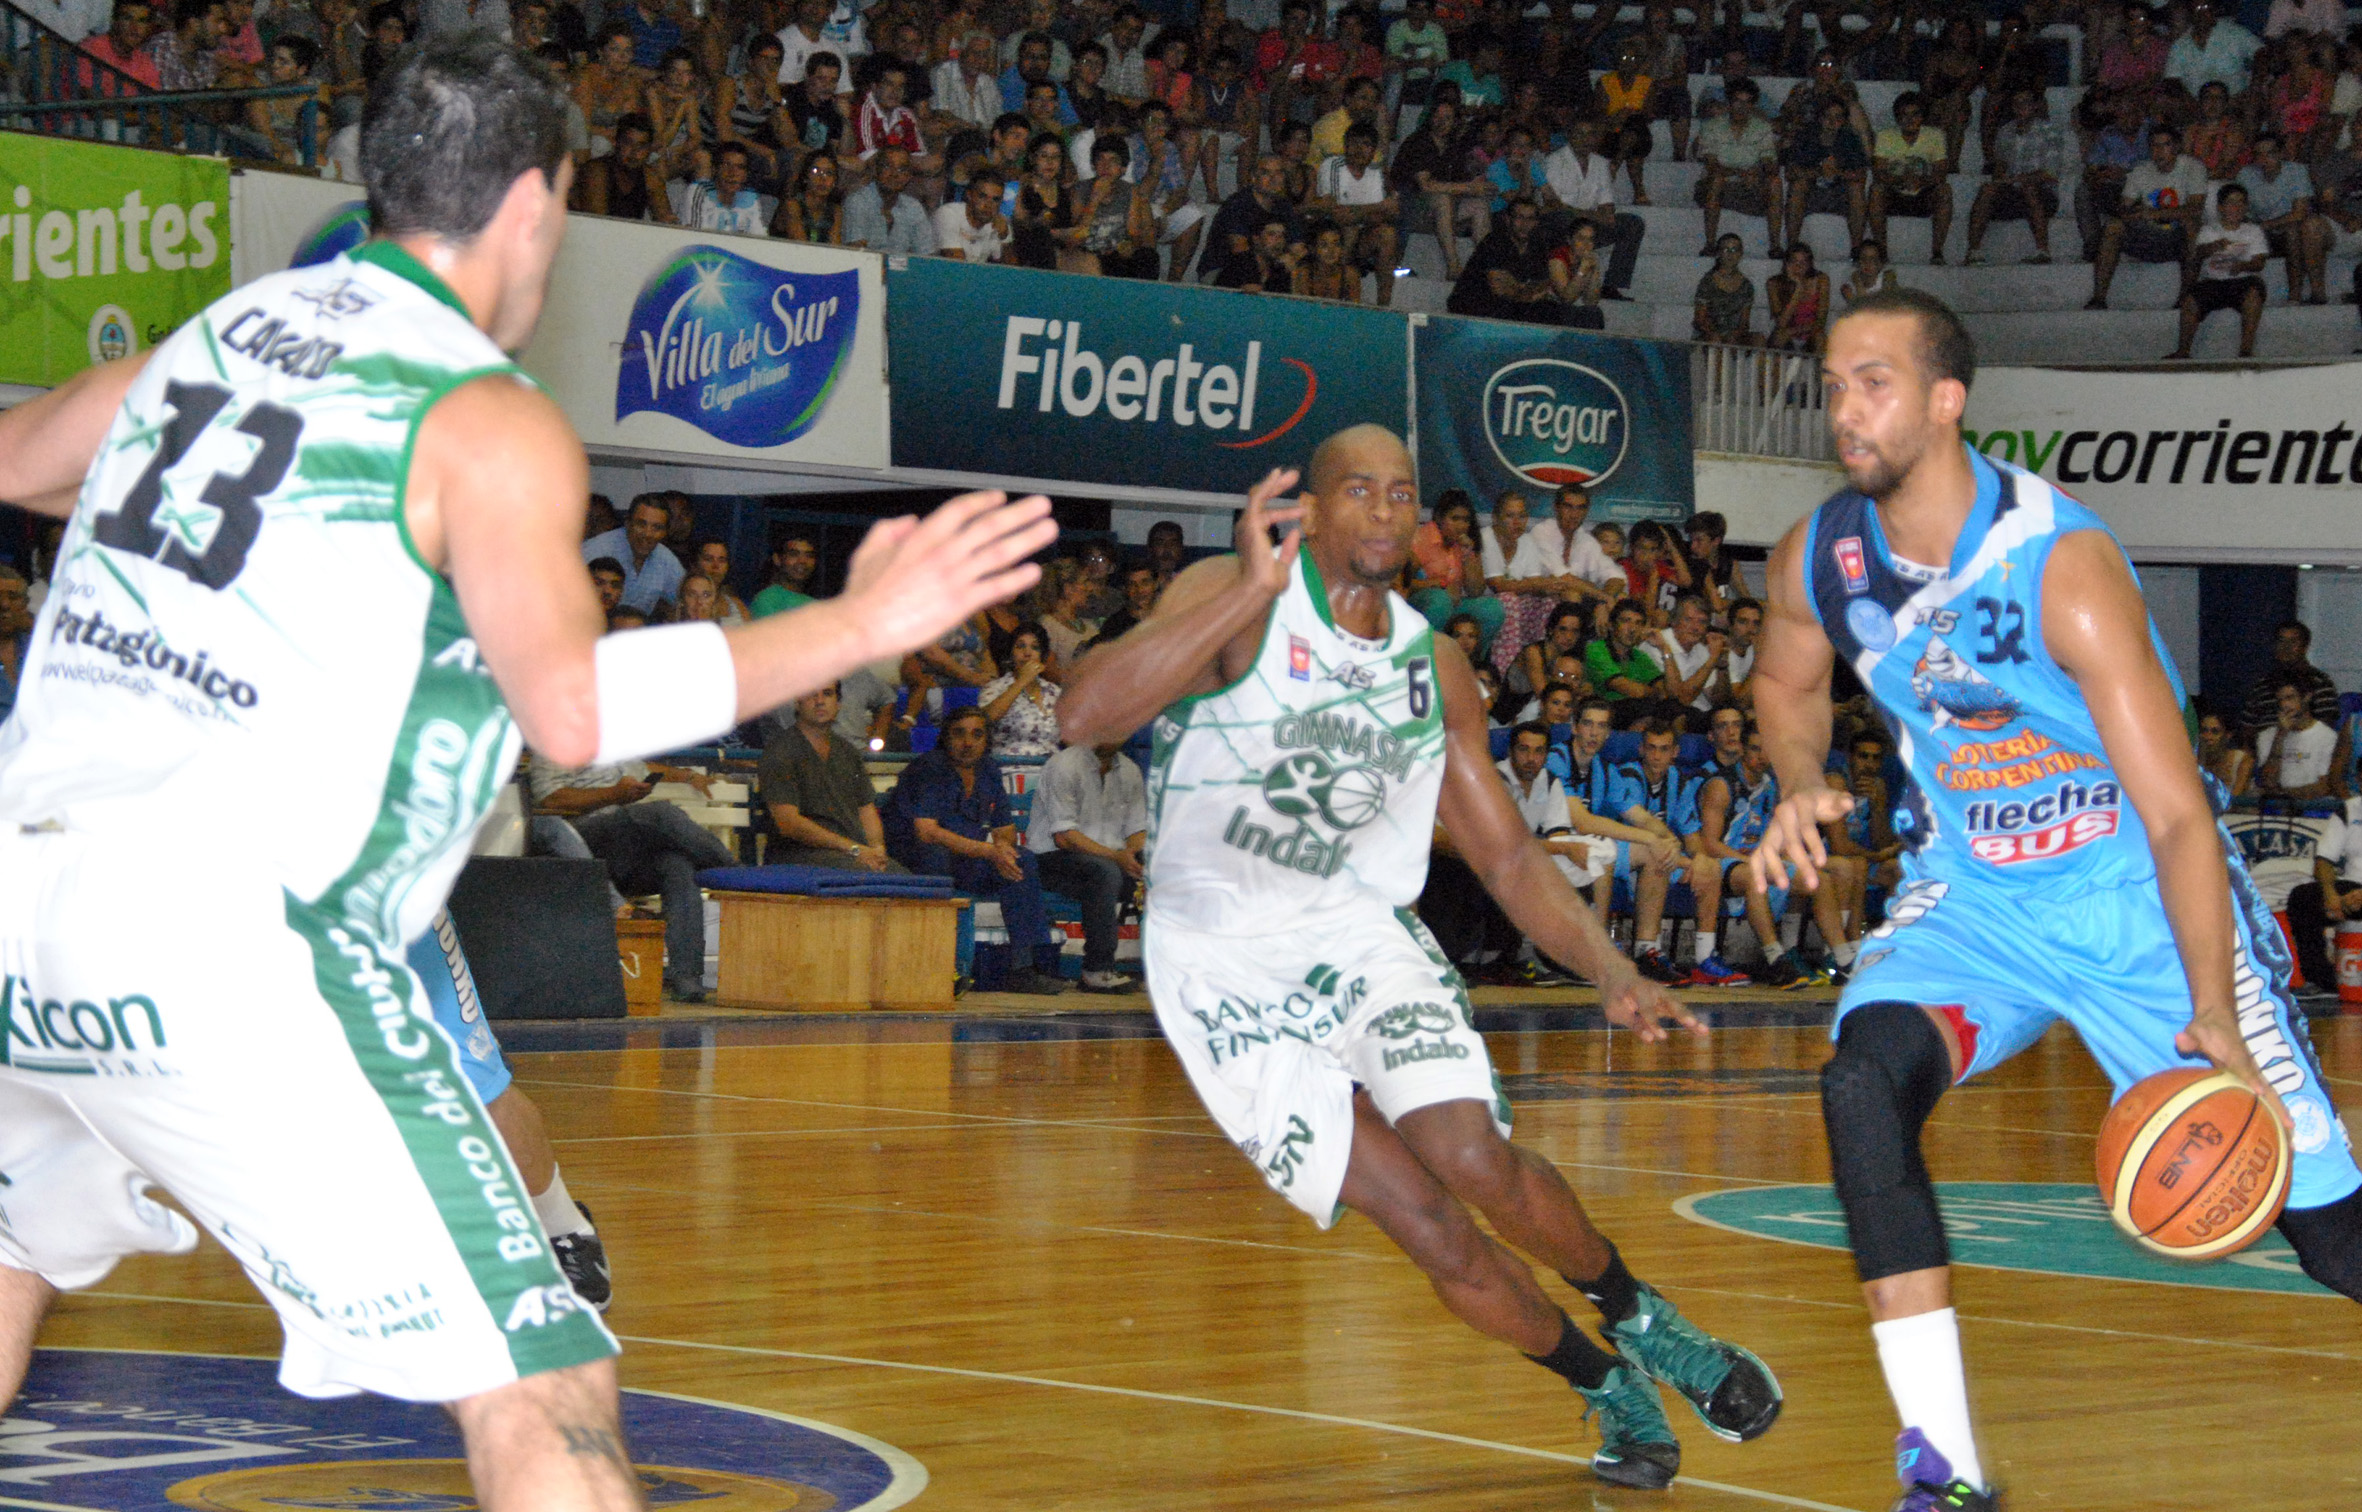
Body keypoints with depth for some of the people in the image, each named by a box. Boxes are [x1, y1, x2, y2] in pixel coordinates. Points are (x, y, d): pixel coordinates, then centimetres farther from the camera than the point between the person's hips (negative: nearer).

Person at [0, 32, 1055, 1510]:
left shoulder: (220, 330, 16)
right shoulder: (491, 419, -4)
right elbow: (572, 705, -18)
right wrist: (861, 625, -11)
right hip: (226, 940, -7)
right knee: (541, 1389, -9)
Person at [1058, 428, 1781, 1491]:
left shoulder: (1432, 664, 5)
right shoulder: (1238, 600, -12)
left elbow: (1507, 854, 12)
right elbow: (1084, 716, -30)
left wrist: (1611, 975, -4)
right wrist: (1254, 592, -35)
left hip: (1357, 927, 4)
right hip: (1226, 968, -3)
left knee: (1473, 1155, -21)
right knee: (1423, 1221, -12)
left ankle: (1640, 1321, 4)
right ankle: (1611, 1390, 8)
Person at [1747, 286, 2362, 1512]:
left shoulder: (2060, 564, -25)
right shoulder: (1820, 559, -8)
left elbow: (2178, 814, -25)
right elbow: (1787, 683, 17)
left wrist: (2212, 1016, -32)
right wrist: (1799, 785, -5)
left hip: (2139, 902, -4)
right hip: (1974, 897, 4)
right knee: (1864, 1082, -25)